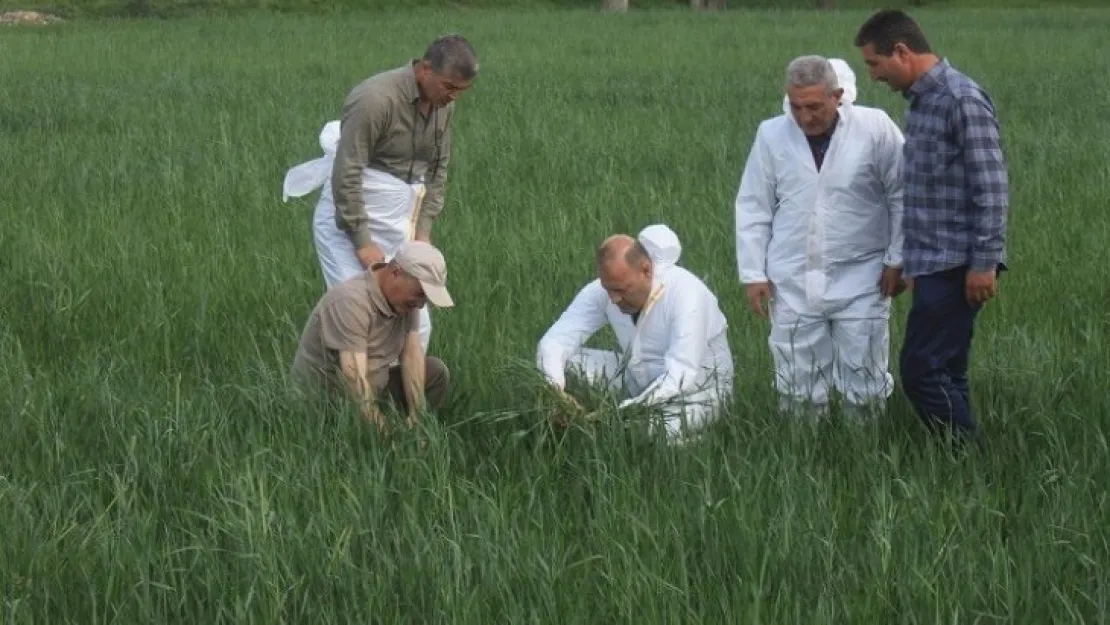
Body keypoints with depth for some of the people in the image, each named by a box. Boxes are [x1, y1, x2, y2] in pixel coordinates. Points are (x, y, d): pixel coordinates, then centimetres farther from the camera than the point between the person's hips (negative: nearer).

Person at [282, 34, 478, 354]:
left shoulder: (443, 104, 3)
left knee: (416, 326, 4)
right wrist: (362, 242, -19)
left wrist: (423, 230, 3)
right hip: (349, 221, -7)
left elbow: (438, 170, 12)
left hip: (396, 229, 7)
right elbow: (346, 175, -20)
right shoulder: (376, 99, -21)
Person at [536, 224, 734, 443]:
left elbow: (681, 377, -35)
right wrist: (554, 390, -37)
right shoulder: (601, 291, -13)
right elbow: (554, 341, -15)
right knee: (563, 361, -12)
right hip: (637, 379, 5)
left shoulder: (685, 293, -29)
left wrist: (622, 412, -44)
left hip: (698, 388, -5)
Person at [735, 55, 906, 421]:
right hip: (791, 282, 2)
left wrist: (897, 260, -2)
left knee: (865, 388, 5)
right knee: (797, 388, 7)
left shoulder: (875, 127, -7)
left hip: (860, 281, -2)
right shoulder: (771, 135, 0)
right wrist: (753, 273, 3)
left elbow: (902, 195, -1)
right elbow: (753, 208, 6)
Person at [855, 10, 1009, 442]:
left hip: (956, 265, -9)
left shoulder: (961, 99, -15)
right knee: (942, 372, 11)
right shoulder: (921, 101, 14)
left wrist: (984, 263, -19)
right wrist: (911, 262, 22)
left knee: (921, 370, -10)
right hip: (935, 262, 9)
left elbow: (991, 188, -17)